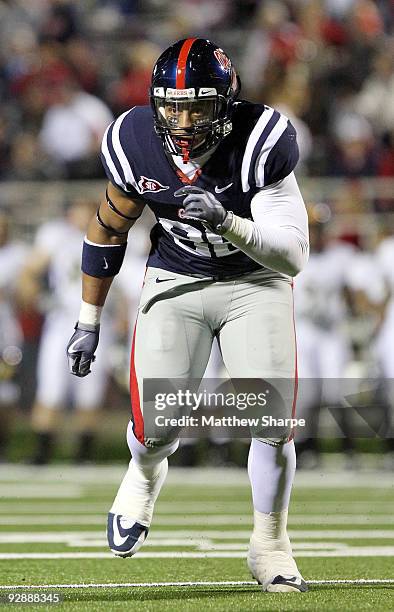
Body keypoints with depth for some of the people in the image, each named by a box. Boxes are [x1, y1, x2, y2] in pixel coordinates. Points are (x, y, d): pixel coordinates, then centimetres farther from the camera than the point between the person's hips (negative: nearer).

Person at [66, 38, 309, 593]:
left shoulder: (259, 142, -26)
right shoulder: (135, 142, -17)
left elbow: (294, 255, -26)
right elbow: (107, 231, 1)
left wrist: (227, 222, -43)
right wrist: (88, 323, 8)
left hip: (257, 282, -1)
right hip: (176, 282, 1)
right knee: (155, 430, -11)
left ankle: (270, 547, 11)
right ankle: (145, 474, 28)